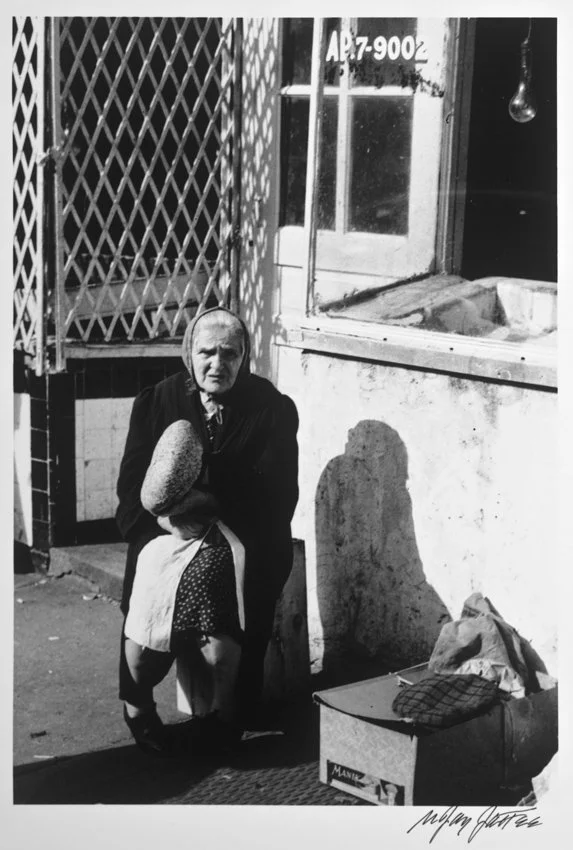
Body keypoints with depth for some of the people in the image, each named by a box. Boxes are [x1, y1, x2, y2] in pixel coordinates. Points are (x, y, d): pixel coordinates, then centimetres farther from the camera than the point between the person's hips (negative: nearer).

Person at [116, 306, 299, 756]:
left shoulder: (273, 410, 2)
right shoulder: (155, 403, 9)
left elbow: (276, 498, -4)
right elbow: (131, 487, 6)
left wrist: (212, 514, -16)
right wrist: (163, 516, -13)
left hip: (240, 538, -1)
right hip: (165, 532, 2)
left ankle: (229, 715, -9)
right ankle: (136, 702, -3)